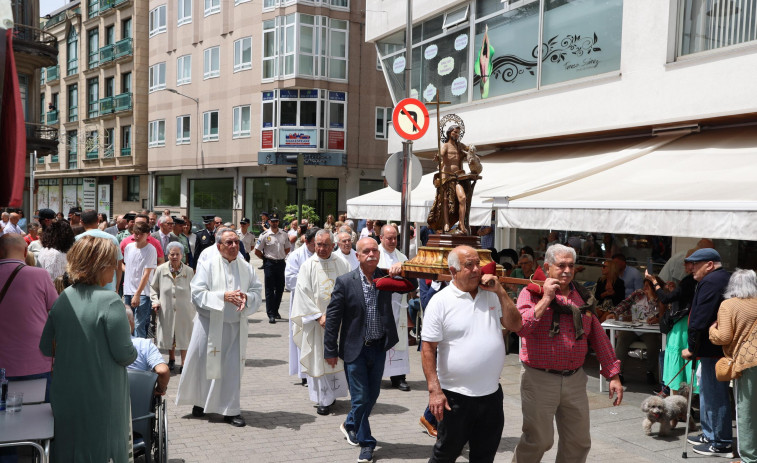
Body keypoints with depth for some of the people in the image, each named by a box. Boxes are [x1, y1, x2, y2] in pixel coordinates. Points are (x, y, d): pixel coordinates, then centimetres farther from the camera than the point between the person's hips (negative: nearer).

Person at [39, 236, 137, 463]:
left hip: (65, 398, 6)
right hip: (102, 399, -6)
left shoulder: (63, 298, 0)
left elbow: (46, 347, 7)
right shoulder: (109, 301, -19)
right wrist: (133, 353, 3)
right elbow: (124, 355, -18)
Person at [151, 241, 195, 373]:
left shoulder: (189, 271, -6)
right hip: (166, 311, 2)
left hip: (184, 311, -1)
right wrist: (155, 301, -4)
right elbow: (153, 287, 10)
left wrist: (194, 308, 2)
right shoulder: (160, 270, -5)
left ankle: (184, 363, 18)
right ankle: (171, 359, 37)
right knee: (168, 335, 16)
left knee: (184, 336, 4)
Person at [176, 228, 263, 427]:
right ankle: (200, 402, 30)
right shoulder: (207, 266, -4)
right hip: (210, 325, -2)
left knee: (232, 367, 4)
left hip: (235, 325, 2)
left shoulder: (246, 268, 5)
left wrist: (246, 297, -17)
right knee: (204, 364, 8)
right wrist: (224, 296, -21)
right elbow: (198, 294, -11)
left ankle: (230, 410, 14)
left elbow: (257, 292, 5)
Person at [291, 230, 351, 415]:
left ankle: (332, 394, 23)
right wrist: (319, 316, -14)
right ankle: (323, 400, 10)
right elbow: (303, 294, -6)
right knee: (318, 359, 1)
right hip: (316, 322, -1)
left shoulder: (342, 264, 3)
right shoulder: (308, 266, -2)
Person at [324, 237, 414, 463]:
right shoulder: (345, 282, -11)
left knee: (372, 395, 16)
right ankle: (366, 443, 23)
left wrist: (402, 269, -18)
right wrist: (330, 351, -6)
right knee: (361, 398, 2)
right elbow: (332, 318, -7)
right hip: (356, 350, -4)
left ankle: (350, 425, 43)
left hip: (379, 348, 4)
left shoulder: (385, 277, -1)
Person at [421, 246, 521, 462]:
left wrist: (500, 292, -7)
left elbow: (515, 325, 3)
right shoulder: (441, 301, -10)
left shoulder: (491, 295, 5)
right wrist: (434, 390, -16)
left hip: (491, 393, 5)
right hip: (455, 395, -4)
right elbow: (428, 348, -11)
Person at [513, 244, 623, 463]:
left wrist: (613, 375, 10)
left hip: (575, 379, 5)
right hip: (540, 379, -5)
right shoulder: (532, 293, -5)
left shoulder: (582, 296, 10)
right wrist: (546, 298, -18)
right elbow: (521, 327, -23)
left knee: (579, 443, 11)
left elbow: (598, 337, 13)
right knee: (538, 440, 0)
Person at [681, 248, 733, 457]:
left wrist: (692, 348, -13)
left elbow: (699, 320, -22)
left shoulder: (710, 282, -17)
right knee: (707, 392, 19)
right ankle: (710, 435, 30)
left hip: (712, 350, -11)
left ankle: (721, 444, 5)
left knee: (715, 395, -3)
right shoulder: (726, 278, 16)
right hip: (721, 348, 11)